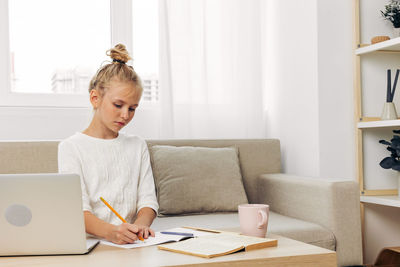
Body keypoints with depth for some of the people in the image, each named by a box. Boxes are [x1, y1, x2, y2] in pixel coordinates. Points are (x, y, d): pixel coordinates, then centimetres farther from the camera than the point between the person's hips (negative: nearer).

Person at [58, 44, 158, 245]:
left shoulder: (137, 146, 17)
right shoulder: (71, 147, 3)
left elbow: (148, 200, 8)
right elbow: (78, 210, -9)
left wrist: (139, 225, -15)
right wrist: (110, 231, -29)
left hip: (131, 244, 2)